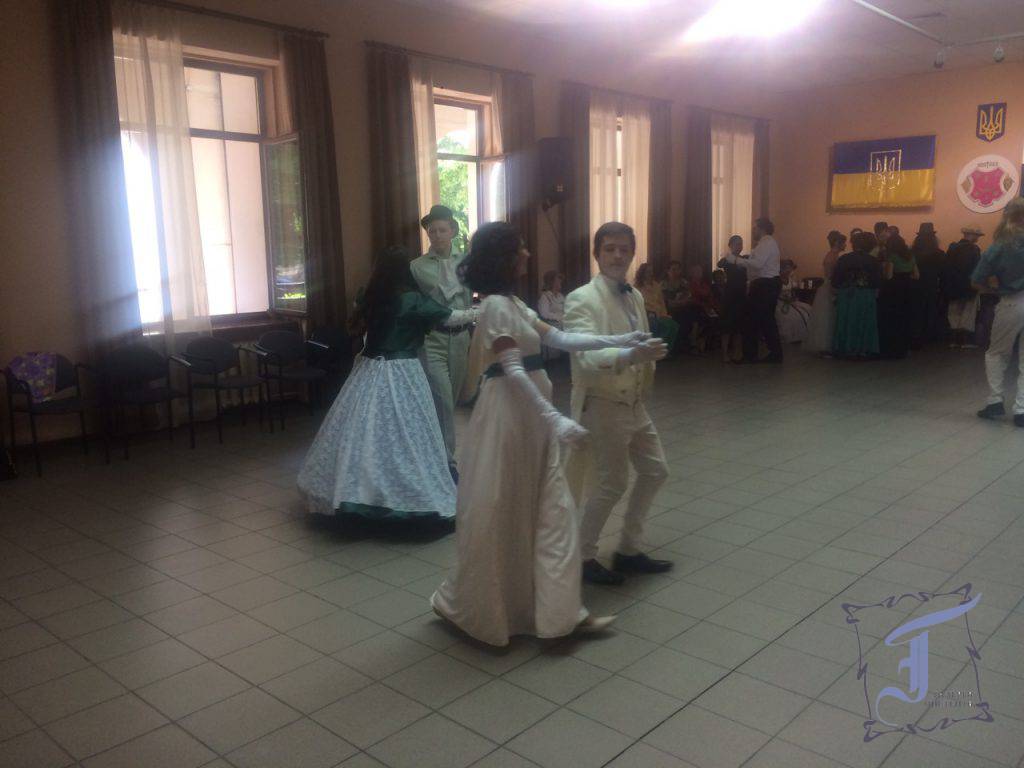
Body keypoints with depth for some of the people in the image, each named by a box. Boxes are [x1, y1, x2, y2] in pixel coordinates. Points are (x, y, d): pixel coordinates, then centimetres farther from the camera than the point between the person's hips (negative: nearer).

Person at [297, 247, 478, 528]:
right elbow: (451, 317, -3)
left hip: (369, 370, 6)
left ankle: (355, 489, 16)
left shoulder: (370, 298, 6)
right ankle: (410, 496, 4)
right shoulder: (412, 300, -9)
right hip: (401, 373, -6)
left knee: (362, 430, 8)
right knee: (402, 435, -2)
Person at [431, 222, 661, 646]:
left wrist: (619, 341, 10)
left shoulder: (513, 303, 15)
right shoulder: (496, 305, -15)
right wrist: (555, 418, -28)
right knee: (498, 514, 2)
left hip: (531, 416, 10)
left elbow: (560, 339, 14)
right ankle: (465, 604, 21)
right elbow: (513, 371, -23)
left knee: (551, 511, 9)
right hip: (510, 416, -10)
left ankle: (560, 610, 16)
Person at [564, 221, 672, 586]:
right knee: (612, 483, -3)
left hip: (633, 403, 9)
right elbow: (587, 358, -32)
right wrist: (632, 355, -46)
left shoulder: (635, 296, 9)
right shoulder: (581, 299, -17)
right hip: (601, 405, -9)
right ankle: (582, 557, 16)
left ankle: (628, 550, 29)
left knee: (655, 471, 14)